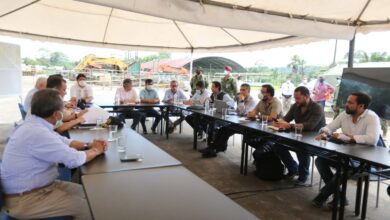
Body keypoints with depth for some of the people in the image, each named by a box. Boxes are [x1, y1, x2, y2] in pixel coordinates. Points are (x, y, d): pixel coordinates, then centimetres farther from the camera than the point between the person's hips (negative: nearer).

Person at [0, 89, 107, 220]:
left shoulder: (35, 125, 2)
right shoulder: (37, 133, -30)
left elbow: (63, 142, 15)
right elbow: (75, 159, -28)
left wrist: (88, 145, 0)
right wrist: (95, 150, -8)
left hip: (39, 185, 10)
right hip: (25, 199, -10)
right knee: (86, 207, -12)